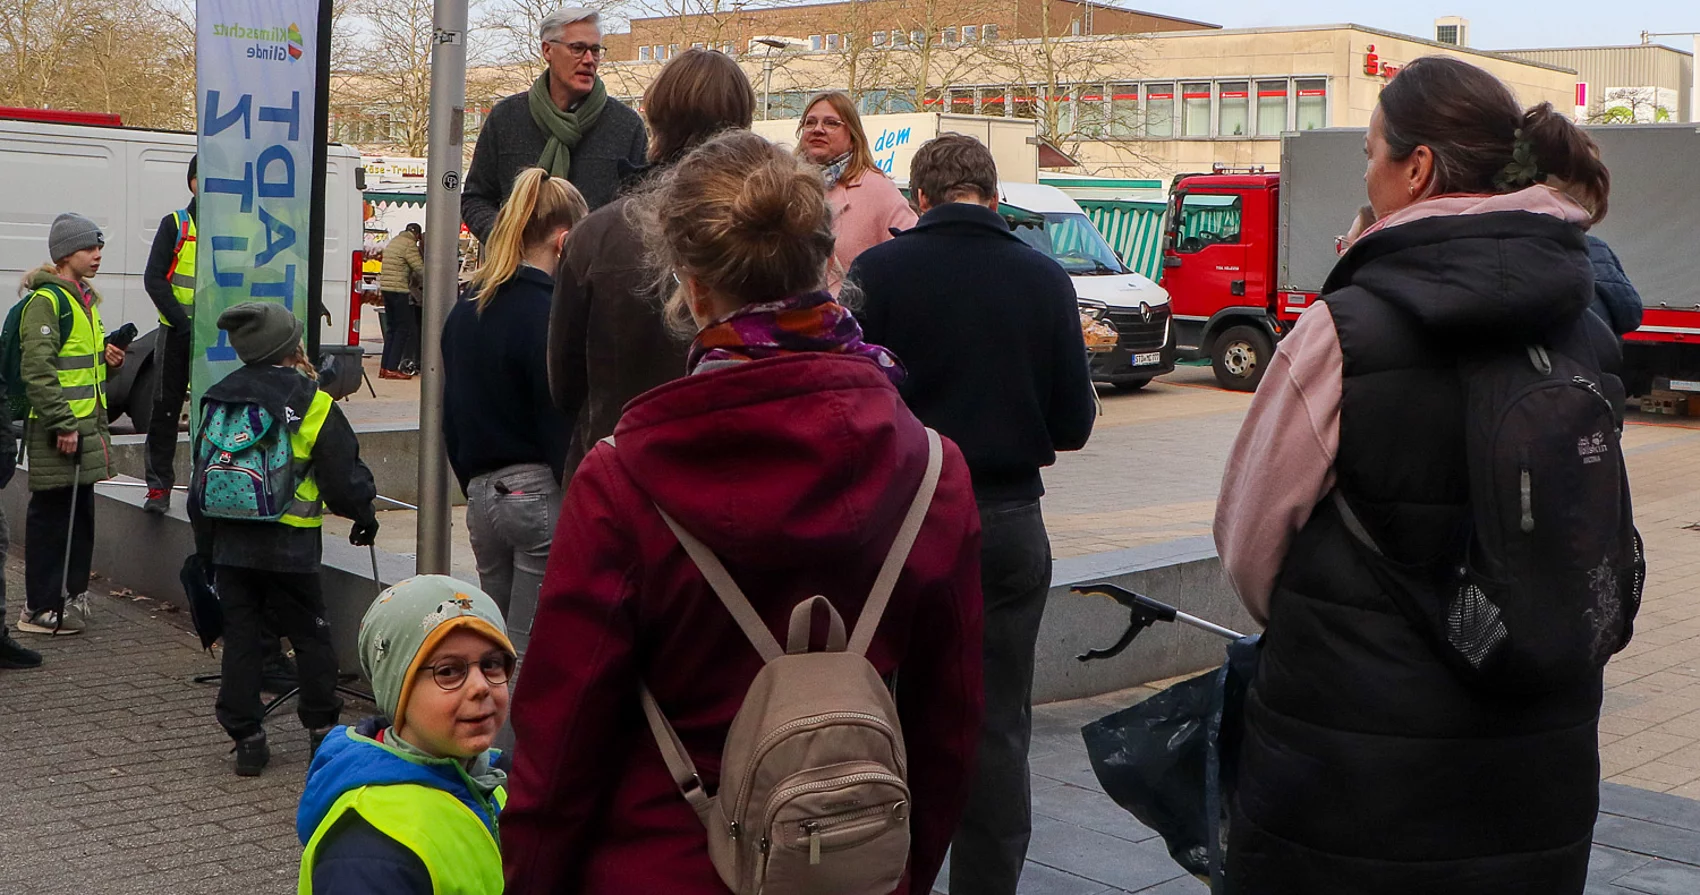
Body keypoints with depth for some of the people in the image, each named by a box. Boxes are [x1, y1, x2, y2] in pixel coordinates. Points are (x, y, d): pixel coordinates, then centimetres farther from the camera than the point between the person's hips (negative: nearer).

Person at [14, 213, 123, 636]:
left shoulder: (84, 299, 17)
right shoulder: (47, 300, -13)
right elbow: (37, 370, -19)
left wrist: (105, 355, 8)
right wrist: (62, 424, -22)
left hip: (85, 426, 9)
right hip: (57, 431, -9)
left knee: (80, 512, 14)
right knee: (51, 515, -4)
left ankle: (71, 593, 25)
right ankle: (39, 609, 2)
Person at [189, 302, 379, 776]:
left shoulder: (218, 401, 8)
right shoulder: (314, 405, -8)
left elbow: (201, 479, 14)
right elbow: (345, 476, -6)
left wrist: (206, 546, 23)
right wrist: (363, 516, 14)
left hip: (228, 545, 4)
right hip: (289, 549, -4)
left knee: (239, 638, 9)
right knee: (310, 637, 10)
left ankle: (246, 738, 10)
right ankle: (323, 728, 16)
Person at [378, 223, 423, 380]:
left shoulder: (393, 242, 20)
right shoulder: (410, 245, -9)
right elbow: (420, 269, -12)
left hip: (386, 289, 9)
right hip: (400, 290, -9)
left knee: (392, 328, 13)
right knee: (403, 328, -5)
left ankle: (385, 367, 11)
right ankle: (392, 368, -9)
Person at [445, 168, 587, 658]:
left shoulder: (465, 310, 12)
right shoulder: (545, 313, -13)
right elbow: (561, 422, -16)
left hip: (482, 494, 8)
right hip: (540, 492, -8)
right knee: (532, 651, -2)